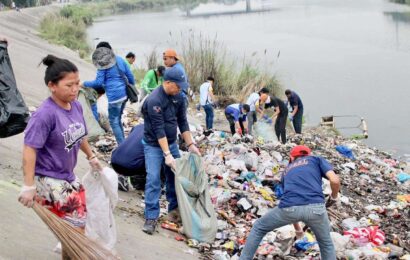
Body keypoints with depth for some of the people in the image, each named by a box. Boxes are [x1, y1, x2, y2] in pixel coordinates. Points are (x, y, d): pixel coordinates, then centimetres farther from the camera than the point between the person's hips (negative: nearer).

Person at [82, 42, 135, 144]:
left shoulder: (103, 64, -6)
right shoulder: (119, 59, 13)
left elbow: (99, 82, -8)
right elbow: (130, 75, 14)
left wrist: (85, 84, 5)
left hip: (114, 96, -7)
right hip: (124, 94, 7)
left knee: (114, 122, 2)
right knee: (118, 119, 20)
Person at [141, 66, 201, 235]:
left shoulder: (178, 97, -4)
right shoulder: (154, 100, -26)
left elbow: (182, 122, 4)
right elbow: (159, 129, -27)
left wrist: (190, 144, -1)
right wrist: (167, 154, -28)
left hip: (171, 142, 6)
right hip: (154, 145, -6)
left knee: (174, 177, 8)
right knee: (153, 180, -12)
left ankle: (174, 209, 23)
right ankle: (151, 217, -8)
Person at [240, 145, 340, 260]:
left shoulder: (287, 170, 36)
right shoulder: (317, 159, 27)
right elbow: (335, 180, 8)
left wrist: (298, 229, 57)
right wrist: (333, 198, 29)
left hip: (288, 208, 1)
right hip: (315, 207, -1)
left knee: (259, 228, 28)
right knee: (326, 244, 26)